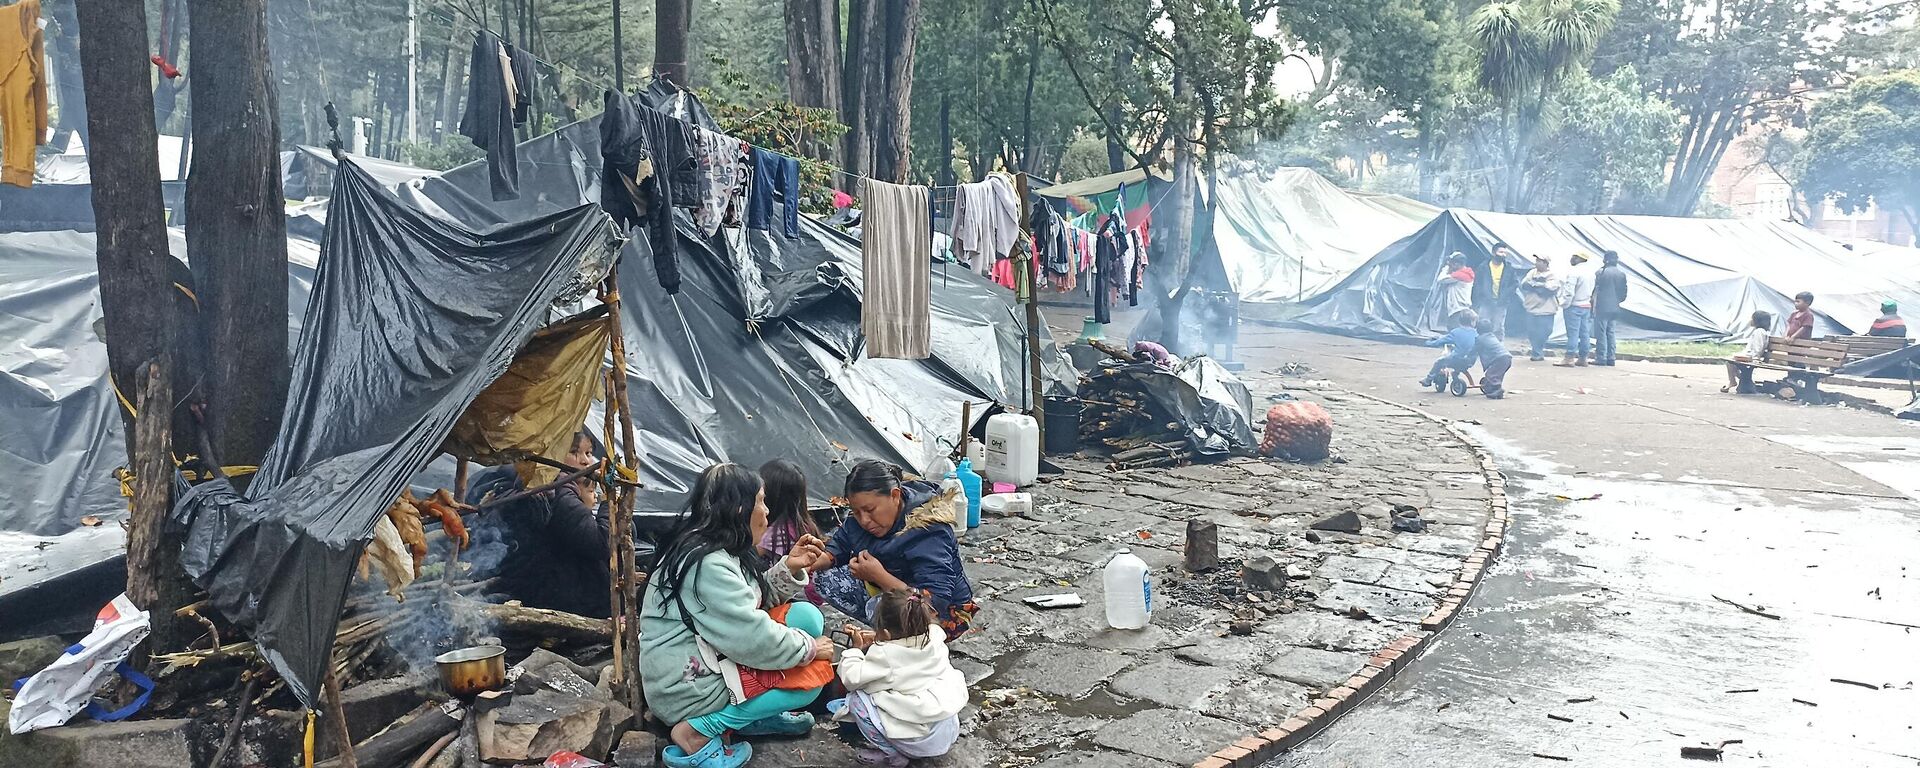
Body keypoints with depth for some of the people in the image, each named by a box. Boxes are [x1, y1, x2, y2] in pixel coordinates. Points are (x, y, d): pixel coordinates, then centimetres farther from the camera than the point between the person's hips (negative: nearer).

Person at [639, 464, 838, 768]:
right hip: (688, 690, -10)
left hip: (710, 663, 10)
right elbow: (753, 640, -26)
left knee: (807, 615, 6)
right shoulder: (709, 564, -24)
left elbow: (752, 603, 17)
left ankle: (755, 713, 6)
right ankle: (698, 731, -10)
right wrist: (810, 648, -12)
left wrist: (789, 569, 3)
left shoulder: (708, 547, 8)